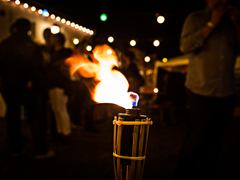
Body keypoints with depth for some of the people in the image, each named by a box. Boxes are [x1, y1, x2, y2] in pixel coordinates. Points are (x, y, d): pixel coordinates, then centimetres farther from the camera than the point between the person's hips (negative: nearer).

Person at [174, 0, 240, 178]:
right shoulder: (196, 18, 3)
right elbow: (185, 46, -11)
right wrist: (211, 24, -11)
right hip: (200, 91, -4)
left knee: (215, 141, 10)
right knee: (196, 139, 0)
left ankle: (207, 172, 25)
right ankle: (185, 172, 18)